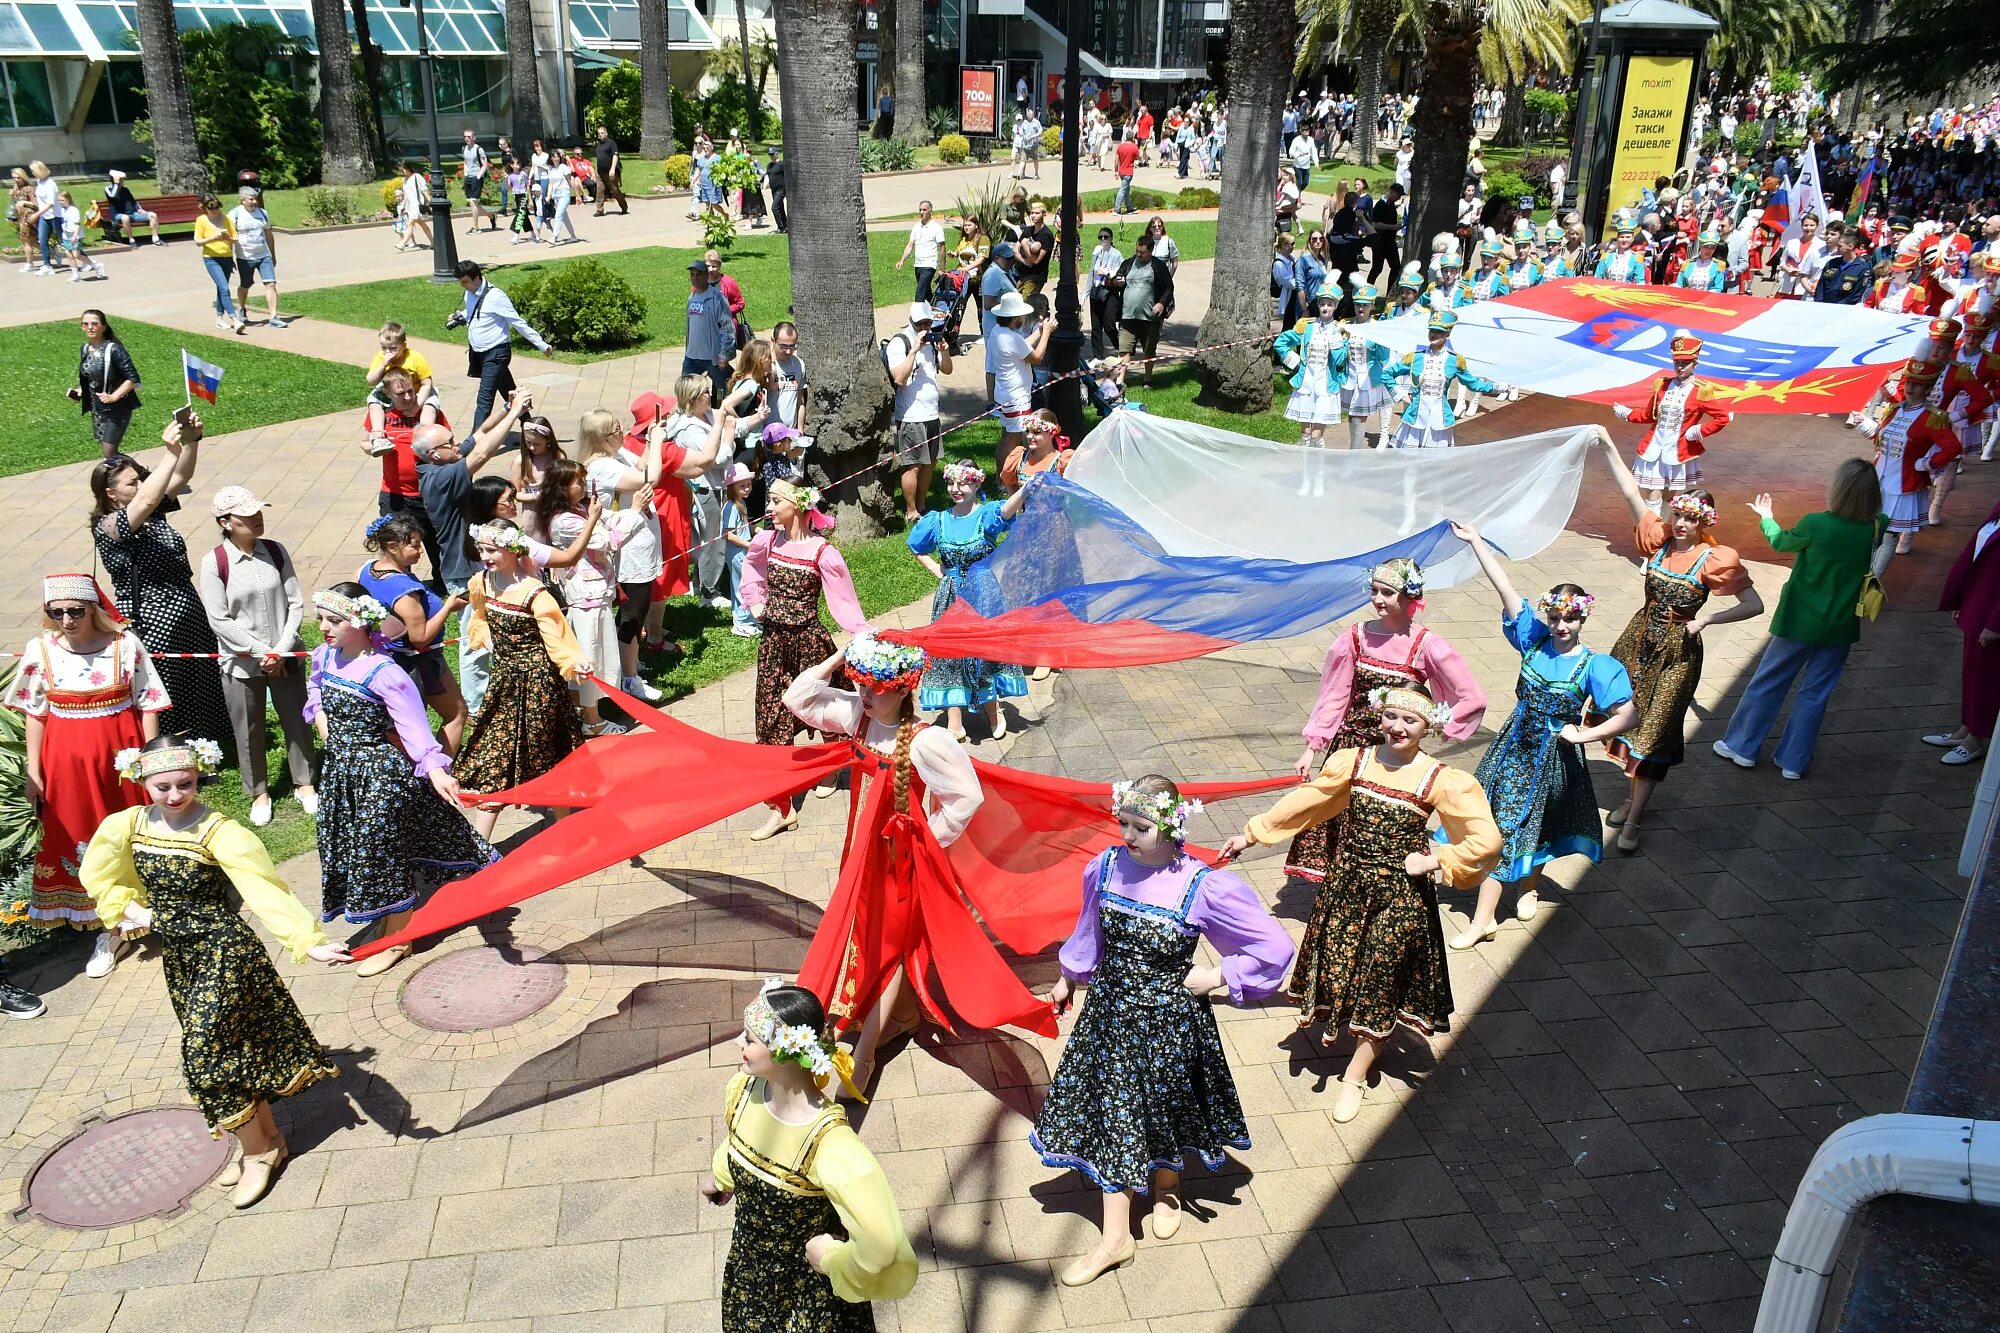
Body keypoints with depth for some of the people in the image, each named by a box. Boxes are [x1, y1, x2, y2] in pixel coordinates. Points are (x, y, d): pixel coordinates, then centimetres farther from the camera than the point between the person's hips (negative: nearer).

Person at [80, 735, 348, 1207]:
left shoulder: (219, 833, -23)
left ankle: (259, 1150, 16)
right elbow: (101, 875, 16)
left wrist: (309, 942, -42)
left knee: (207, 1054, -5)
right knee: (233, 1047, 15)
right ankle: (268, 1138, 32)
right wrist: (130, 907, 0)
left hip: (223, 951, -6)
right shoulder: (126, 826, -4)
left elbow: (265, 890, -32)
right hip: (177, 954, 6)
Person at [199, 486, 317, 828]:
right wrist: (261, 651, -15)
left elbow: (296, 604, -2)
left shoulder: (276, 552, -3)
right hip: (241, 662, -2)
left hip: (286, 657, 2)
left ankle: (303, 783, 32)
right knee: (249, 731, 11)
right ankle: (259, 793, 29)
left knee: (297, 721, 13)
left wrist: (282, 650, -12)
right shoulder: (214, 562, -12)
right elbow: (219, 620, -12)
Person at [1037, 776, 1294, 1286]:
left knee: (1165, 1108, 19)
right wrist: (1069, 977, 22)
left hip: (1169, 1019, -3)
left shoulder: (1205, 888, -23)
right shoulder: (1105, 867, -10)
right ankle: (1115, 1237, 25)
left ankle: (1165, 1189, 51)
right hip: (1110, 1011, 3)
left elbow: (1275, 946, -17)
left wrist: (1216, 977, -15)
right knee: (1111, 1112, 11)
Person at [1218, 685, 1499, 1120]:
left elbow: (1486, 840, -14)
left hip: (1400, 894, -3)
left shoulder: (1439, 781, -13)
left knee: (1381, 979, 6)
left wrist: (1434, 861, -15)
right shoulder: (1353, 761, -3)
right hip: (1347, 885, 3)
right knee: (1336, 966, 10)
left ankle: (1355, 1075, 23)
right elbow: (1304, 803, 4)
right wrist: (1252, 834, 6)